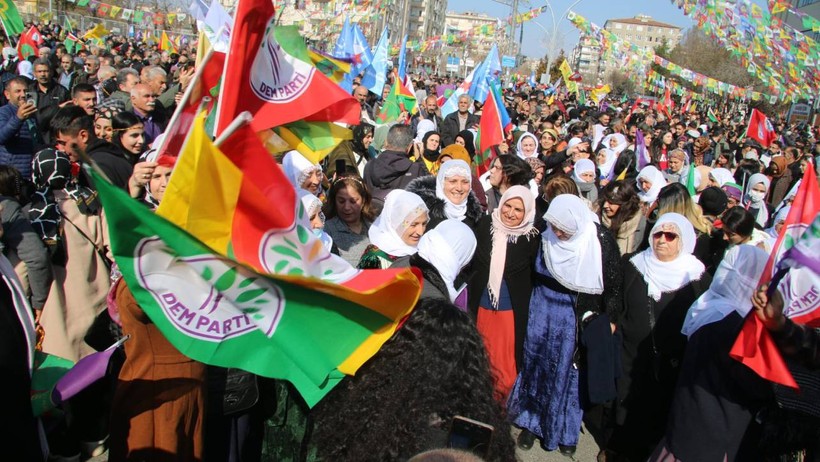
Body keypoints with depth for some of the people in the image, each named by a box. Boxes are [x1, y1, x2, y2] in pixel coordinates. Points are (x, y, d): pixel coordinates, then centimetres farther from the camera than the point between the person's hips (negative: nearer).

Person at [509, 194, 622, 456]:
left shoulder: (601, 242, -16)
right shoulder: (546, 238, -8)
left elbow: (614, 284, -8)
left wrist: (609, 321, -4)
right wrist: (536, 306, 7)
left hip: (581, 319, -2)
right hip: (544, 315, 2)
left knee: (571, 372, 10)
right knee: (538, 367, 10)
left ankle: (565, 430, 29)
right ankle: (531, 422, 27)